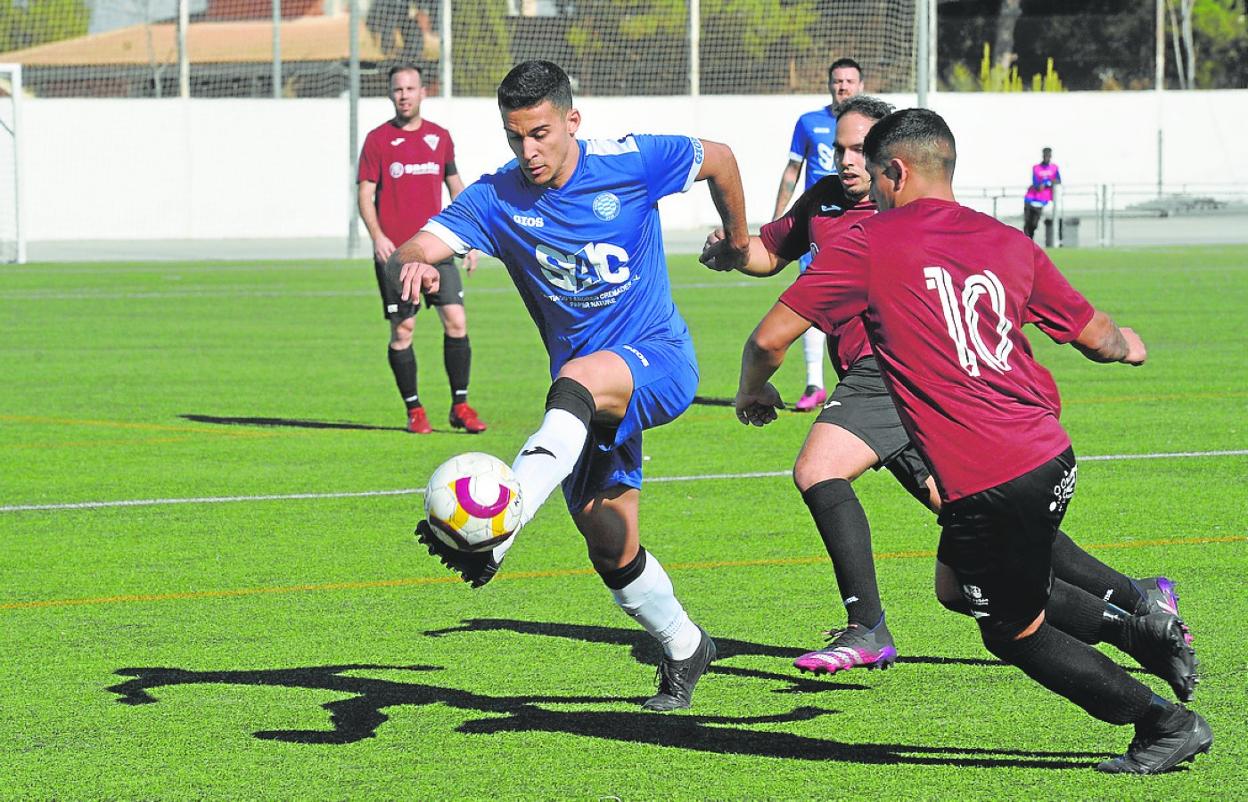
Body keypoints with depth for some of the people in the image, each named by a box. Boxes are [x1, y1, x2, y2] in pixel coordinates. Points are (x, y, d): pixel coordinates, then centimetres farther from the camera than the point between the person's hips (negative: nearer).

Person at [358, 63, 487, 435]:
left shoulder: (440, 136, 10)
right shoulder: (378, 139, 0)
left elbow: (456, 187, 18)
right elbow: (365, 194, -2)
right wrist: (377, 236, -16)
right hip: (394, 251, -3)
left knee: (456, 320, -7)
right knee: (403, 330, -1)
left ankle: (460, 406, 1)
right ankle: (414, 410, 8)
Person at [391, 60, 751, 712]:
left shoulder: (629, 163, -9)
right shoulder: (497, 199, -5)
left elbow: (719, 159, 9)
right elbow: (413, 250, -18)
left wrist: (738, 241, 21)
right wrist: (415, 264, -43)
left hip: (659, 362, -5)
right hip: (587, 400, 5)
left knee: (579, 379, -39)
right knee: (612, 553, 3)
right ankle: (683, 648, 32)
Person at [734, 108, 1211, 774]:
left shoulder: (867, 246, -3)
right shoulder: (1008, 244, 10)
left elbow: (770, 337, -3)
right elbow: (1095, 335, 17)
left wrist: (751, 394, 19)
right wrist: (1127, 345, 41)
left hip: (984, 488, -6)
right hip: (1051, 457, 6)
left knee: (1016, 632, 13)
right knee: (961, 585, 28)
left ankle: (1165, 723, 9)